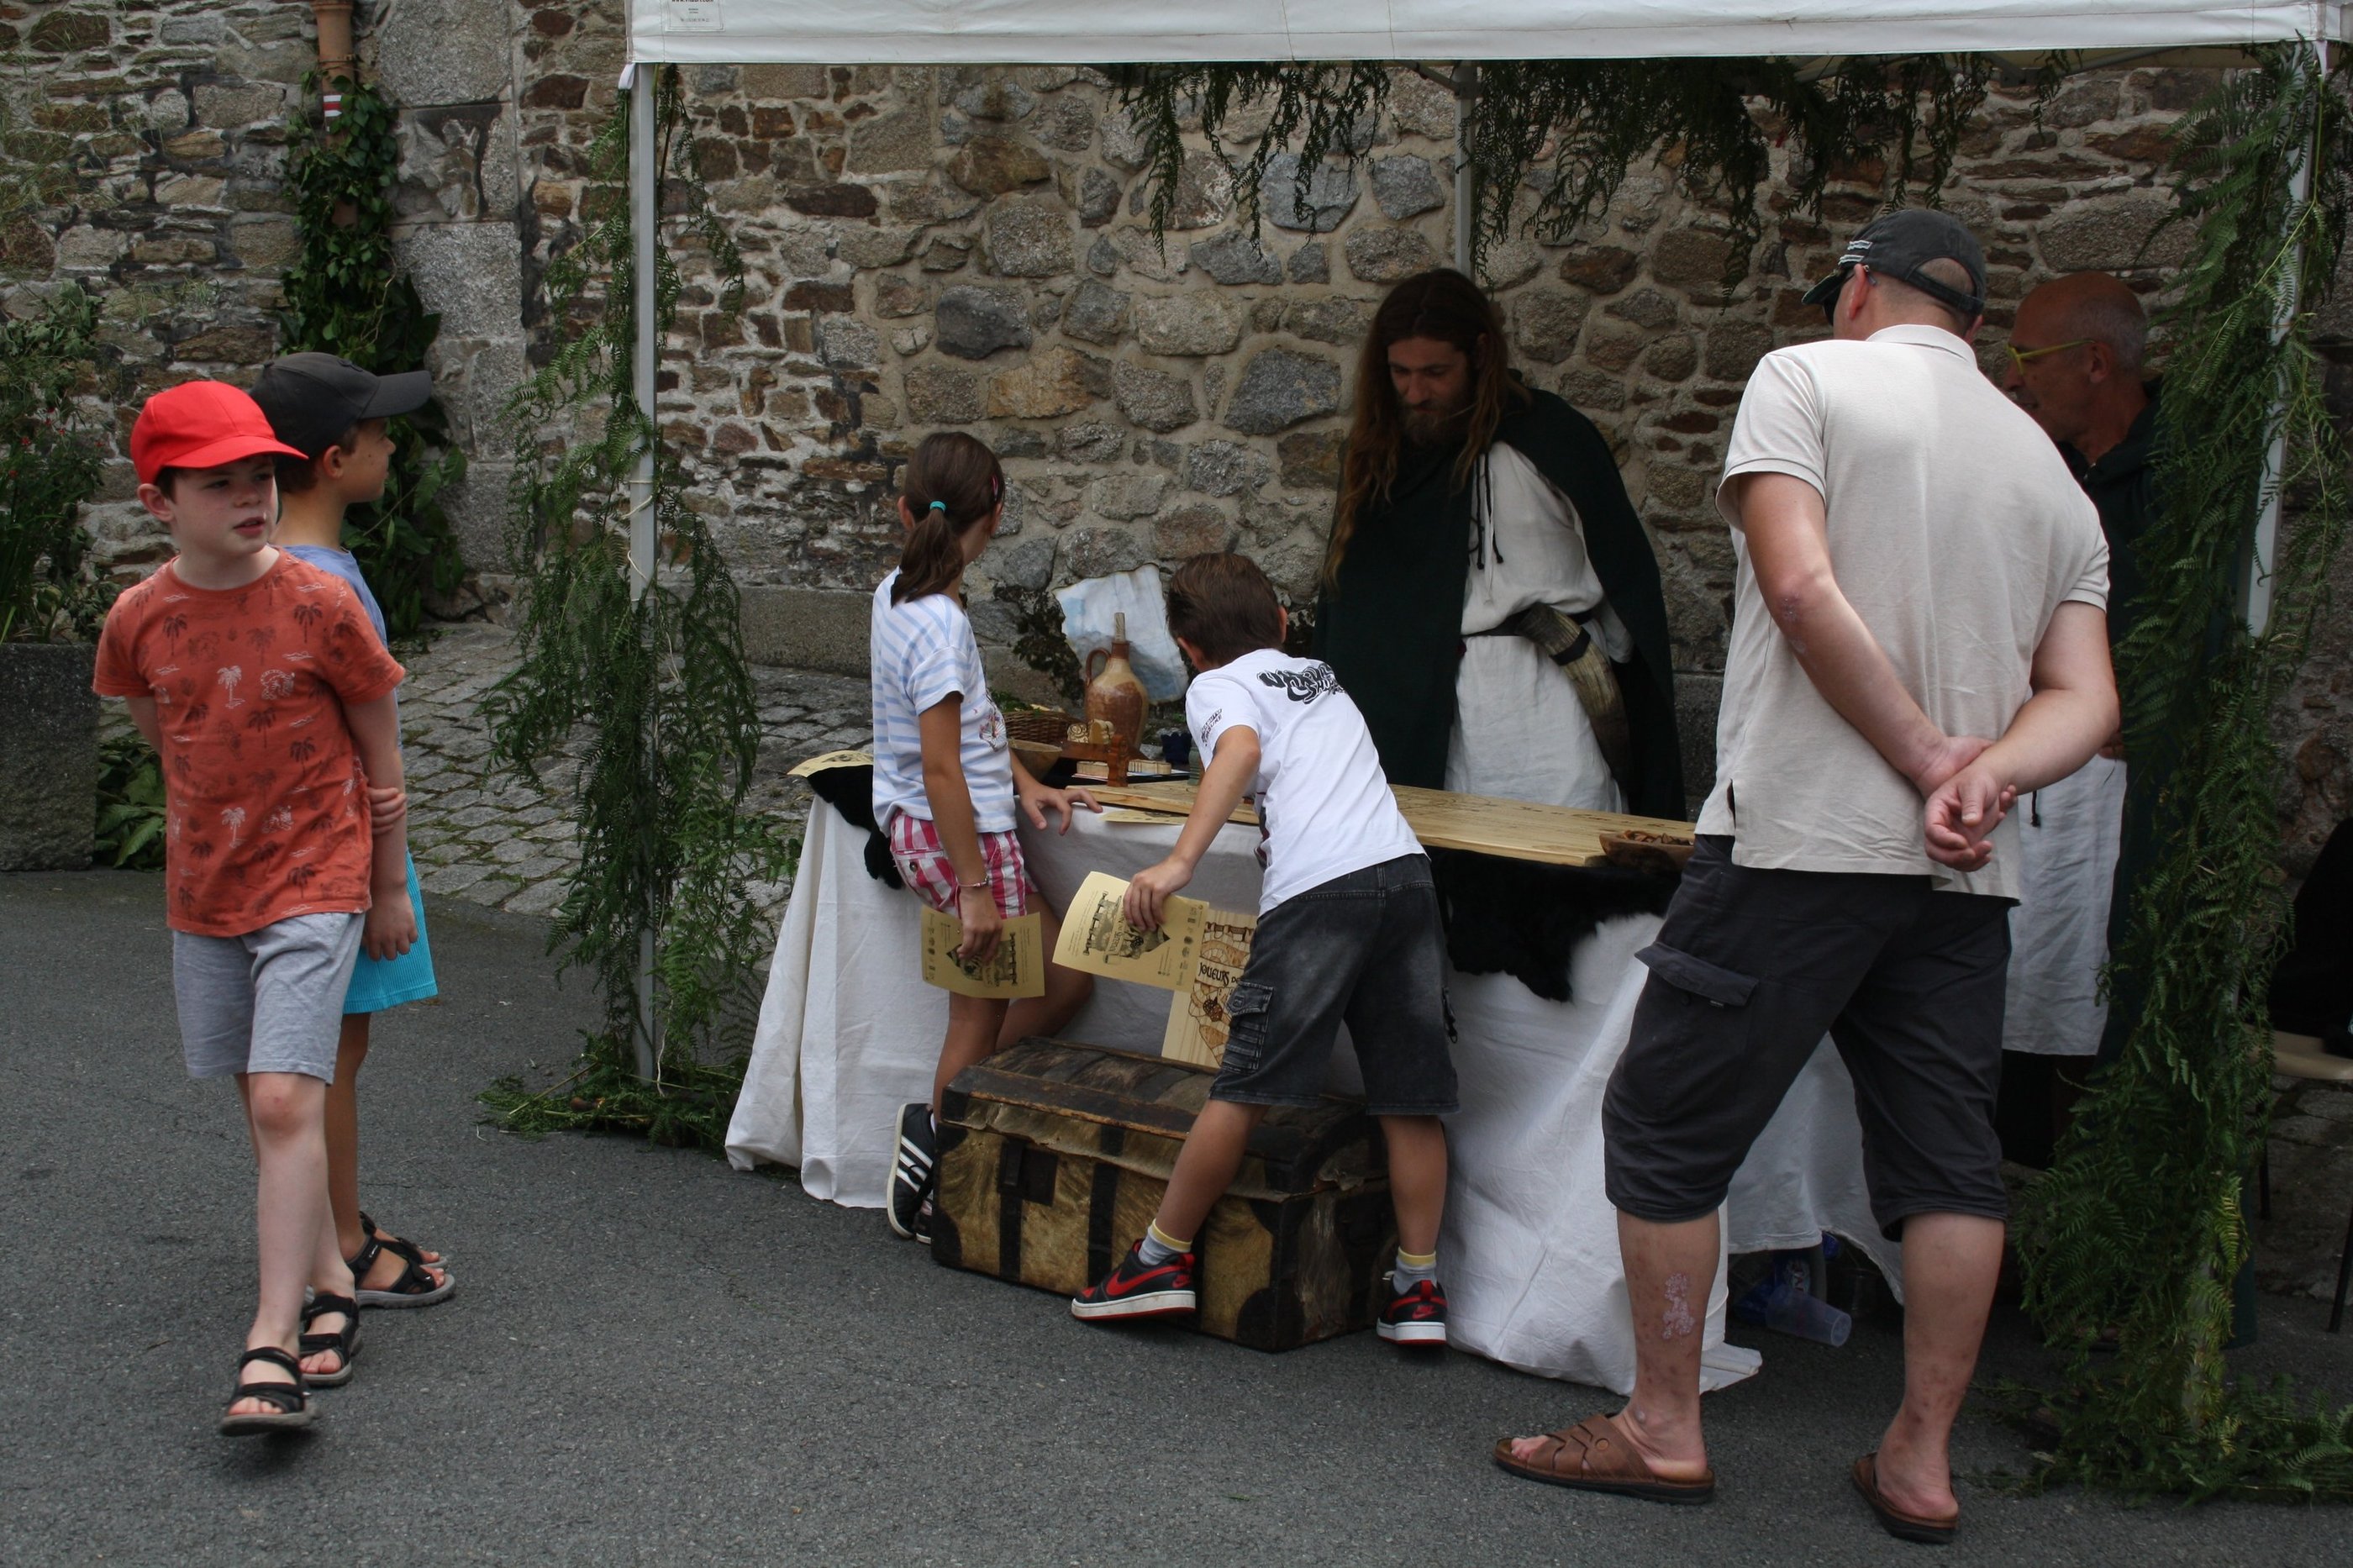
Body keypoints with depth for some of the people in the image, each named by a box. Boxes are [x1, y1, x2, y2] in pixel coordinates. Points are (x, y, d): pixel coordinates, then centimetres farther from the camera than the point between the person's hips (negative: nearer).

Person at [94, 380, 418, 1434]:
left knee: (285, 1104, -14)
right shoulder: (138, 619, -2)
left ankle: (270, 1346, -12)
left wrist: (390, 888, 4)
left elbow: (379, 750, -1)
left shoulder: (321, 605, -11)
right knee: (265, 1108, 12)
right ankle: (330, 1286, 28)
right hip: (202, 895, 4)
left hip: (314, 888, -4)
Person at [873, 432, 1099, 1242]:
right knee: (982, 1017, 3)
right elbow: (940, 766, -24)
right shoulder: (939, 622, -22)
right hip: (957, 837, -10)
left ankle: (944, 1116, 17)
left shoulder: (898, 592, 6)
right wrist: (974, 887, -21)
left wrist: (1023, 783, 10)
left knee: (1065, 981, 12)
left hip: (919, 829, 10)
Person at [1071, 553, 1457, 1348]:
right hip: (1407, 871, 6)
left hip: (1319, 888, -6)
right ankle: (1418, 1288, 12)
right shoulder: (1324, 680, 31)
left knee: (1245, 1087, 0)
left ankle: (1165, 1258, 10)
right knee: (1411, 1094, 7)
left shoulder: (1216, 686, 11)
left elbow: (1241, 747, -12)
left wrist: (1179, 862, -19)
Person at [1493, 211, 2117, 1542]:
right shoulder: (2053, 472, 16)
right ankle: (1922, 1462, 16)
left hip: (1802, 835, -6)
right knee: (1947, 1156, 10)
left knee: (1669, 1129, 5)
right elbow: (2085, 701, 5)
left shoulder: (1808, 376, 0)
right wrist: (1984, 780, -10)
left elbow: (1803, 588, -15)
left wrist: (1930, 762, -10)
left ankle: (1663, 1430, 12)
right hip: (1968, 875, 6)